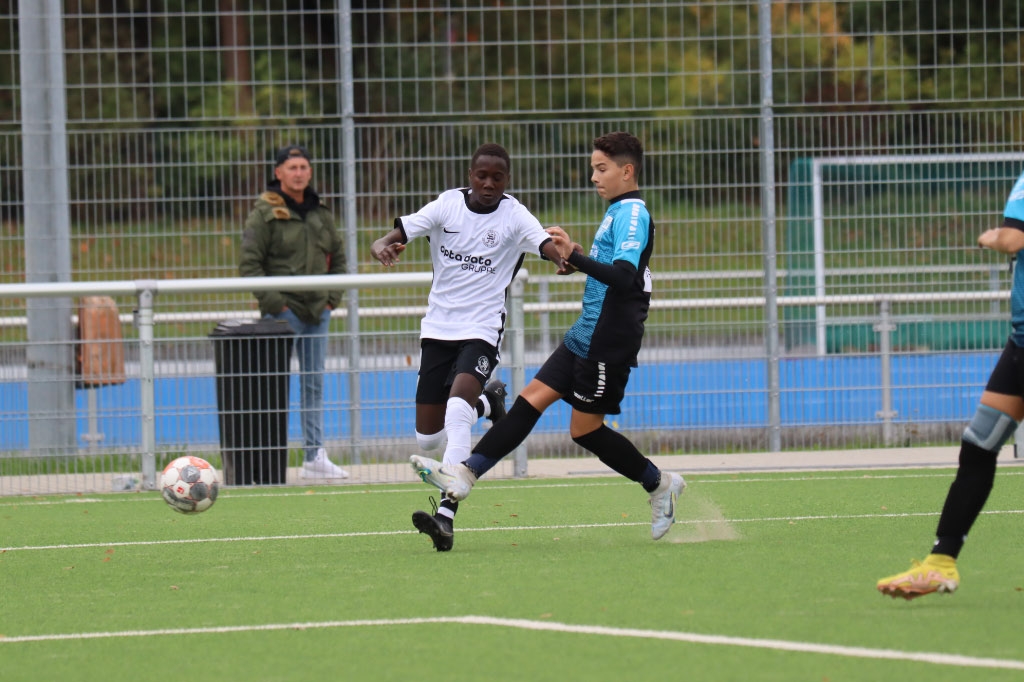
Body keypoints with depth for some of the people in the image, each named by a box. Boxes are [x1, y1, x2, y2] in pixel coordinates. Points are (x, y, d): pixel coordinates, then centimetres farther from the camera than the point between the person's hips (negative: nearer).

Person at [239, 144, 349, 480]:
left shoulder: (320, 213, 12)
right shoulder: (265, 213, -7)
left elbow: (337, 258, 23)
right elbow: (249, 264, -11)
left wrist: (332, 297, 10)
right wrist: (273, 302, -15)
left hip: (317, 312, 6)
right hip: (283, 312, -6)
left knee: (314, 383, 9)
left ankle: (315, 456, 14)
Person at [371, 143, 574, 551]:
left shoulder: (514, 216, -5)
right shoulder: (448, 205, 2)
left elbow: (547, 245, -21)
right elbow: (399, 233, -5)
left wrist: (563, 254, -45)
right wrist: (382, 246, -29)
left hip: (481, 330, -4)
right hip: (437, 328, 4)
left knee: (457, 413, -28)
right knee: (428, 439, 8)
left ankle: (445, 515, -32)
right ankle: (487, 401, 39)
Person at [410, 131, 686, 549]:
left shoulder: (632, 214, -15)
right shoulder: (618, 213, 16)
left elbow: (624, 276, -29)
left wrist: (574, 256, -30)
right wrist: (580, 263, 18)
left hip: (609, 342, -10)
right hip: (585, 337, 10)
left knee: (585, 428, -2)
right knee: (530, 400, 2)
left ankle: (659, 485, 14)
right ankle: (466, 473, -4)